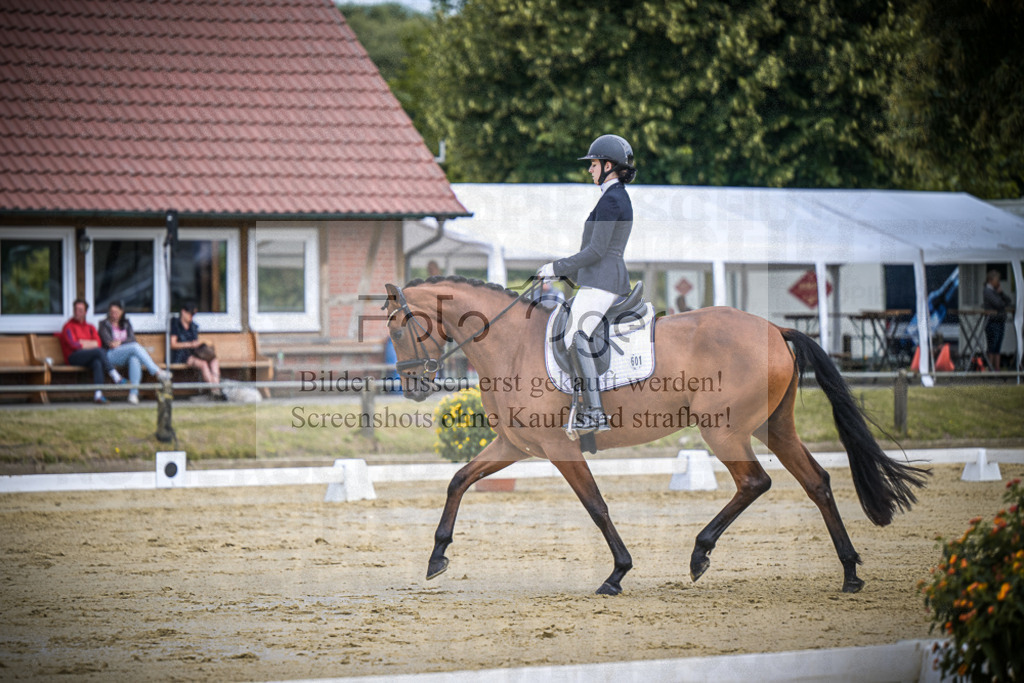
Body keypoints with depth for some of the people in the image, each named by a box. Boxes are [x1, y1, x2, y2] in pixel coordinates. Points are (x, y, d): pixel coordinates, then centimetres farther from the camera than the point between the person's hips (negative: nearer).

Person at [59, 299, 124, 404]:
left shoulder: (90, 327, 25)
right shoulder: (68, 326, 8)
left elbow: (98, 343, 9)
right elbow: (73, 345, -6)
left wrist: (84, 342, -5)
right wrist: (90, 345, 1)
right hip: (74, 357, -4)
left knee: (97, 363, -35)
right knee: (100, 351, -30)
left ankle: (98, 394, -52)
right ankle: (116, 378, -37)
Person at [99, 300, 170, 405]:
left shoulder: (126, 323, 23)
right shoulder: (104, 324, 13)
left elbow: (132, 339, 6)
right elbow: (108, 341, -4)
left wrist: (120, 343, -11)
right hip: (111, 355, -3)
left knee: (135, 358, -36)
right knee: (136, 346, -31)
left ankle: (133, 393, -47)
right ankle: (157, 372, -39)